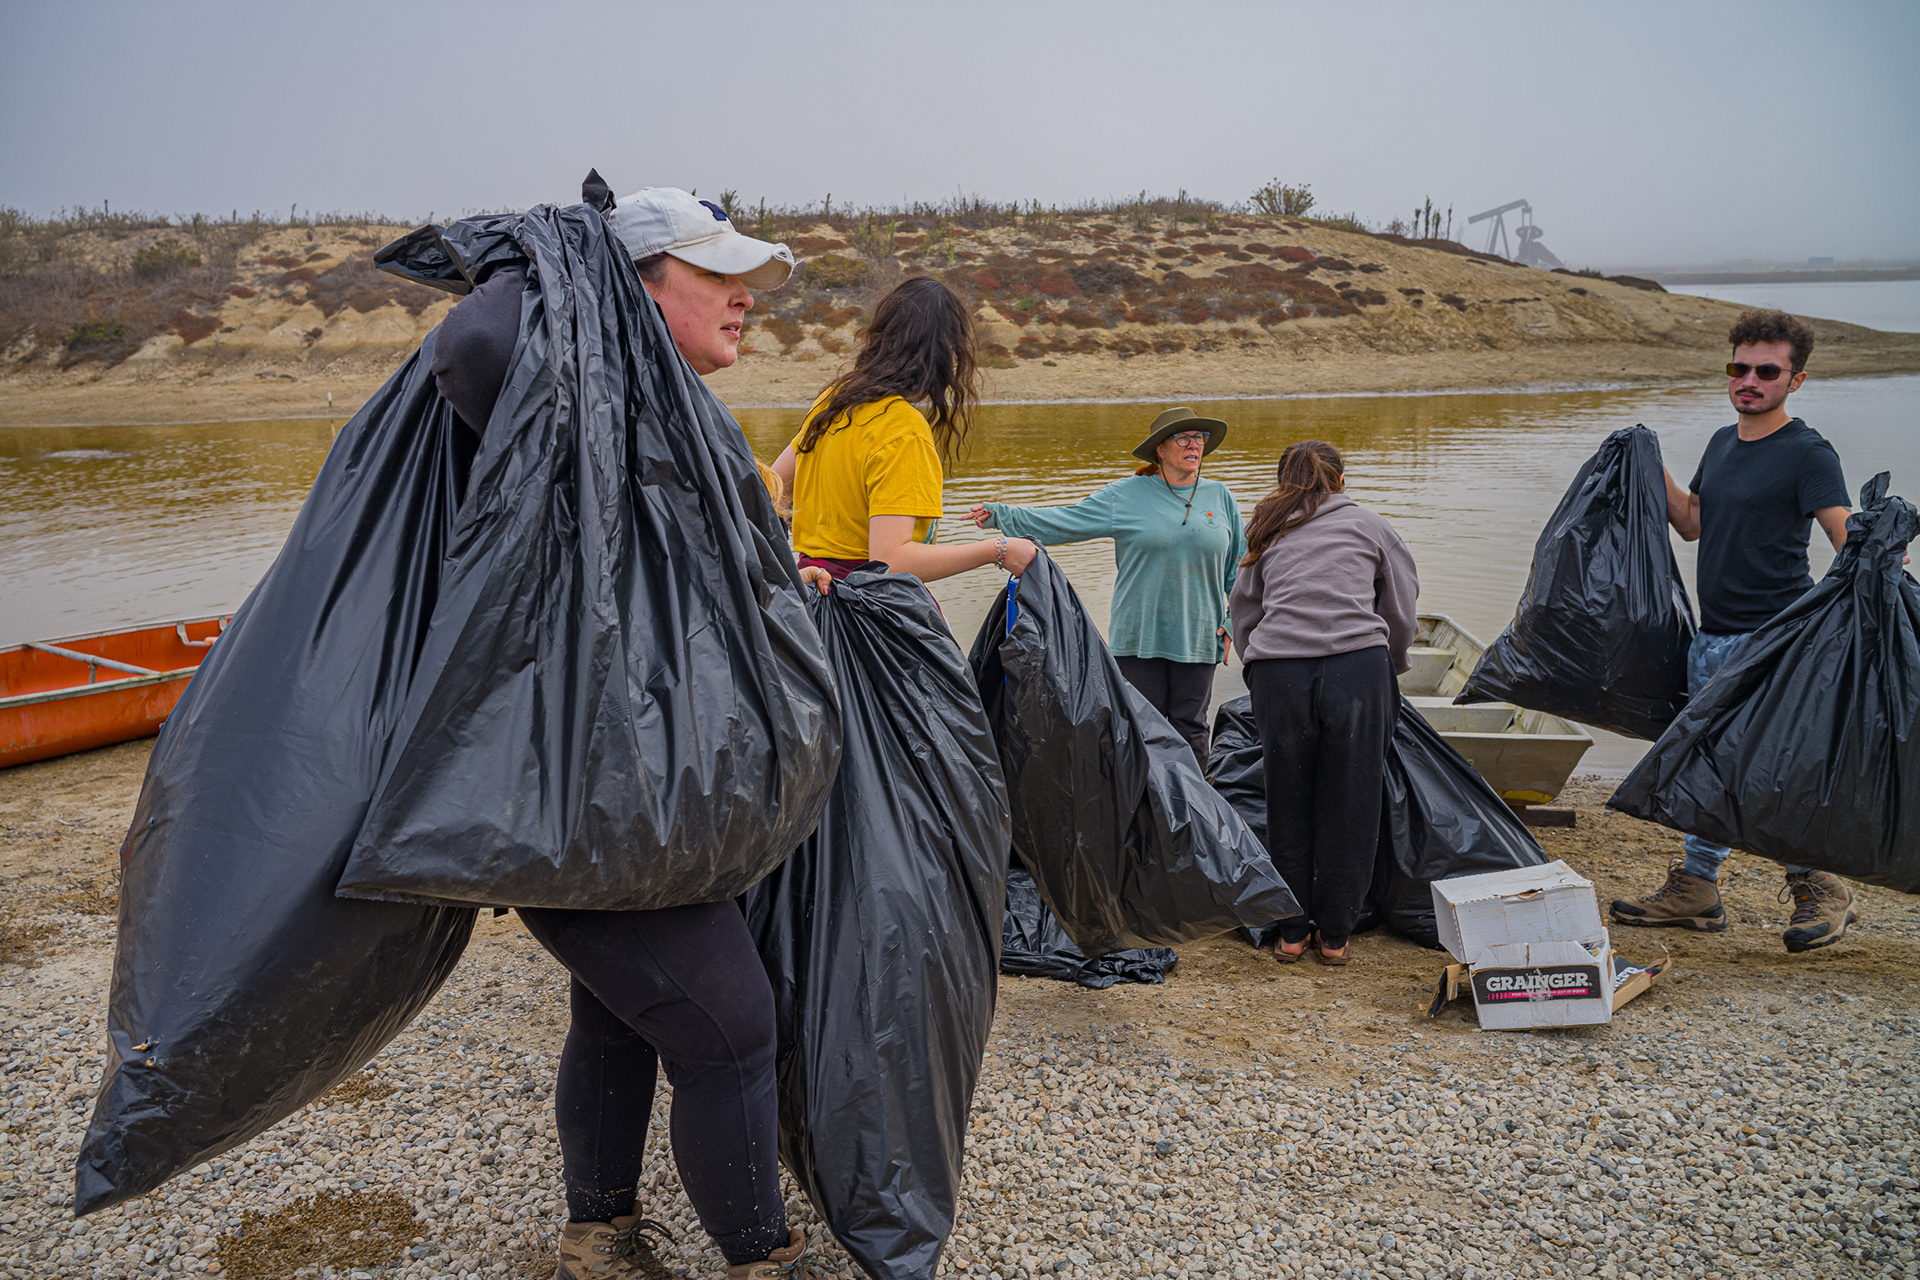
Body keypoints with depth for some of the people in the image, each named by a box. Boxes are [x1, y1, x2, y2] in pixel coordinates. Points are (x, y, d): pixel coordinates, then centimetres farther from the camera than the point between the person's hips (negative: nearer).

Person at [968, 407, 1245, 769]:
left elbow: (1238, 568, 16)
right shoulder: (1126, 495, 2)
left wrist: (1232, 623, 8)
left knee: (1190, 728, 7)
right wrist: (1000, 514, -6)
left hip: (1198, 639, 2)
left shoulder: (1220, 497, 9)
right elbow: (1063, 520, 1)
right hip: (1139, 637, -1)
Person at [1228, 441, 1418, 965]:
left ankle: (1291, 932, 20)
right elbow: (1402, 612, 19)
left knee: (1287, 803, 12)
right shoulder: (1367, 524, 17)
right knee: (1349, 803, 9)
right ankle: (1334, 936, 17)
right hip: (1357, 666, -1)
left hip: (1277, 671, 1)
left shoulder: (1267, 533, 20)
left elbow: (1244, 612, 19)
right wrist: (1389, 669, 34)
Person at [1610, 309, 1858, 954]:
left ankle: (1821, 889, 16)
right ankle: (1694, 889, 23)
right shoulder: (1722, 443, 12)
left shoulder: (1808, 453, -11)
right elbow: (1691, 523, 21)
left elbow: (1850, 543, -19)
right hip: (1714, 636, 8)